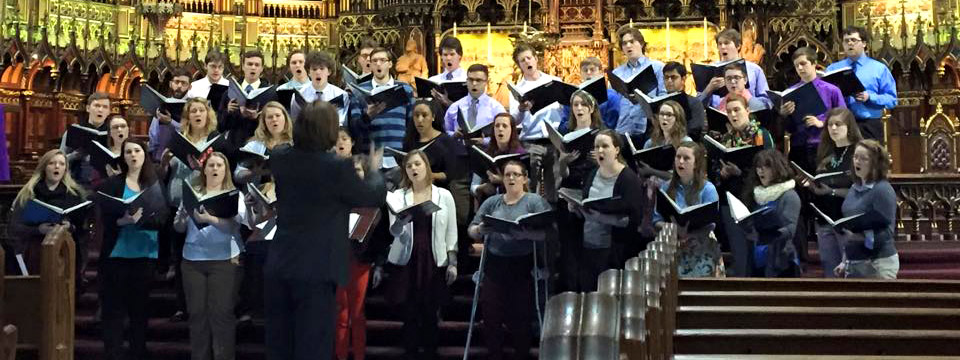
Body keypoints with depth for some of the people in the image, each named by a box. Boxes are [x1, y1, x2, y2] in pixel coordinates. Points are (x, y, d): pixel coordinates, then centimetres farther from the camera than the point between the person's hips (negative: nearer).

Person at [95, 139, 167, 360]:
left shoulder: (156, 185, 4)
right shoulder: (112, 184, 3)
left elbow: (161, 218, -6)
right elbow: (104, 218, -5)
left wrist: (138, 219, -22)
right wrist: (123, 220, -24)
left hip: (145, 254, 1)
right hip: (116, 253, -1)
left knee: (140, 307, 8)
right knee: (113, 308, -1)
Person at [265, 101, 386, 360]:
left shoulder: (279, 158, 1)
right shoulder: (338, 167, -16)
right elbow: (375, 196, -1)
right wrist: (374, 170, 18)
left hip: (277, 269, 6)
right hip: (316, 271, -6)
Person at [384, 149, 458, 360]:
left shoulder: (444, 196, 6)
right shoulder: (398, 196, 5)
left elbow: (451, 232, 8)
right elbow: (394, 231, -3)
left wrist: (452, 262, 1)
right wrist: (402, 220, -25)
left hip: (434, 261, 0)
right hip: (406, 261, 0)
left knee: (430, 314, 1)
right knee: (409, 315, -1)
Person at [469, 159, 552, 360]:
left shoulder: (535, 201, 0)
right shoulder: (491, 202, 11)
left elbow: (544, 232, -10)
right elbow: (471, 230, 8)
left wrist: (524, 233, -28)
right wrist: (479, 230, -15)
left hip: (523, 267, -3)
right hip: (494, 265, 3)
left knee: (520, 317, 2)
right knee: (490, 315, 2)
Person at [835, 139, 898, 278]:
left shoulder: (883, 190, -12)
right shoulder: (854, 189, 11)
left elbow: (886, 233, -16)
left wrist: (860, 237, -32)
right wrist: (845, 261, 19)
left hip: (878, 263, -8)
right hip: (854, 263, 8)